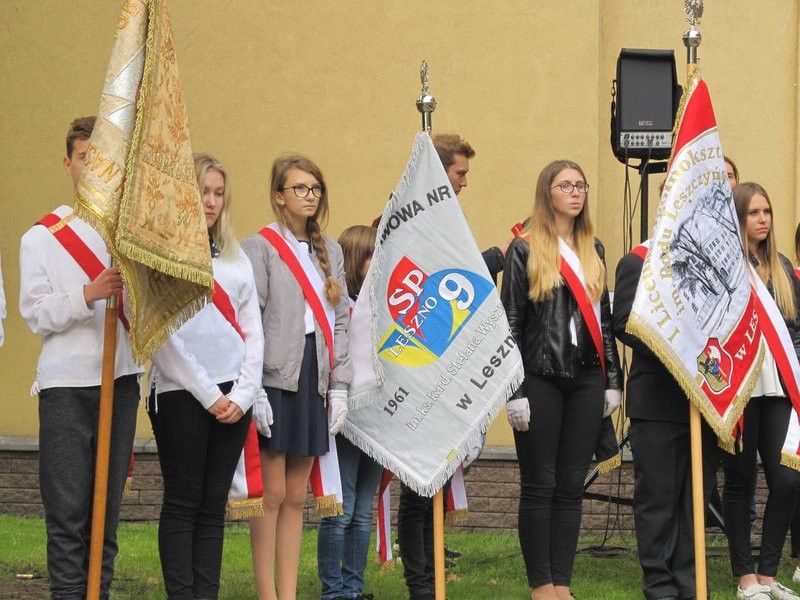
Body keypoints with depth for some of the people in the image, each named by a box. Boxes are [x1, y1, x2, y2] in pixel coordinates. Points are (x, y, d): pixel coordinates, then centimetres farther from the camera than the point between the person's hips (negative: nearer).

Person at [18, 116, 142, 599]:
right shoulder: (42, 237, 5)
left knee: (108, 505, 5)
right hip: (66, 383, -3)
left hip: (120, 380, 3)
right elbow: (36, 314, -2)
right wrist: (88, 295, -17)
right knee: (68, 508, -6)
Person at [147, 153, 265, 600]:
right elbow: (164, 337, -10)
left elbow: (253, 329, 12)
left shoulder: (236, 257, 14)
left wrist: (243, 394, -2)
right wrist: (209, 396, -11)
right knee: (183, 503, -2)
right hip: (181, 395, -5)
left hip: (233, 398, 5)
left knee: (214, 504, 6)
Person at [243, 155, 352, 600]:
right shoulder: (260, 247, -3)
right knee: (273, 493, -4)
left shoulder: (330, 251, 15)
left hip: (314, 379, 6)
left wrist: (339, 387, 7)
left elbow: (340, 322, 14)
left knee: (296, 497, 8)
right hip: (275, 377, -5)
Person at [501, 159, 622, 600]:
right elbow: (511, 322, -4)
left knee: (571, 485, 5)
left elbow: (604, 318, 17)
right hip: (541, 378, -4)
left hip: (586, 380, 4)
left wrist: (613, 381, 12)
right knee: (539, 485, -1)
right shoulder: (525, 250, -1)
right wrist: (514, 391, -10)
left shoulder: (593, 250, 14)